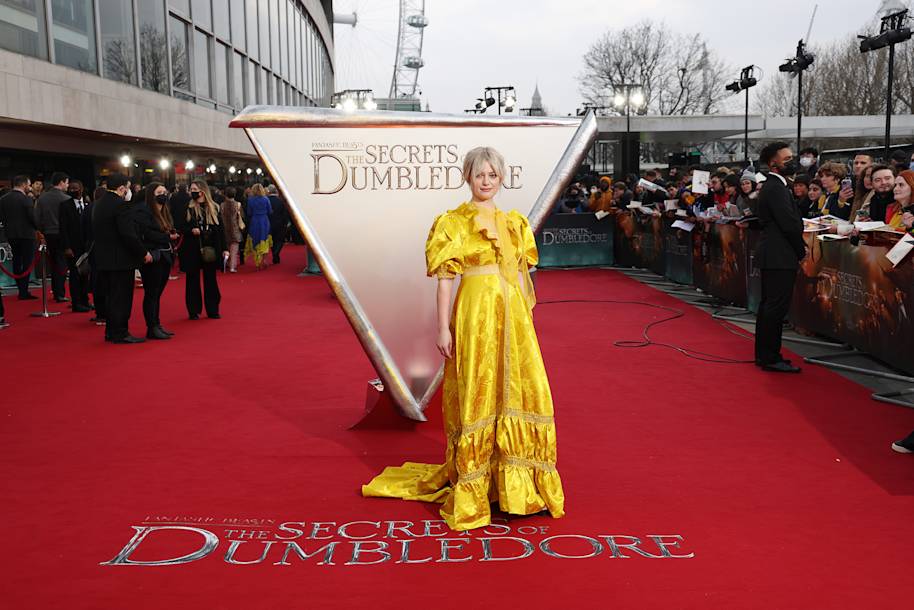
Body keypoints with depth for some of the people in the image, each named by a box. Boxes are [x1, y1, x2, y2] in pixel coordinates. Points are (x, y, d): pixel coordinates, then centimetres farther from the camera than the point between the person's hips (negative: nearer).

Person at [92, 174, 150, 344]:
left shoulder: (99, 204, 12)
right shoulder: (122, 205, -17)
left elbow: (97, 232, 15)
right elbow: (129, 234, -22)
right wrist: (144, 253, -13)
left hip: (104, 259, 9)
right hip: (121, 259, -9)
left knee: (111, 296, 16)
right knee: (122, 297, -2)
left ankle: (111, 332, 22)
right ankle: (120, 333, 2)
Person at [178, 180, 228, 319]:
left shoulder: (214, 208, 3)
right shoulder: (188, 208, 2)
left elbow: (220, 229, 4)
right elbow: (181, 227, 3)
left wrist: (224, 249, 0)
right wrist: (191, 230, -18)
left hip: (210, 249, 0)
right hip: (192, 250, 0)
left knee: (210, 279, 6)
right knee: (192, 280, 5)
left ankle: (212, 310, 15)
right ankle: (193, 311, 13)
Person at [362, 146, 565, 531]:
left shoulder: (514, 223, 14)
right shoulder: (454, 222, -1)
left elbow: (521, 274, 16)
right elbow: (444, 278, -5)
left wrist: (526, 319, 12)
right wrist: (443, 328, -10)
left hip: (513, 315, 5)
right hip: (475, 314, -5)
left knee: (522, 392, 5)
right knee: (477, 395, 0)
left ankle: (518, 482, 19)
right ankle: (472, 484, 13)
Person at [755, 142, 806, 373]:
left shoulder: (772, 186, 17)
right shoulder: (776, 188, -15)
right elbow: (789, 224, -19)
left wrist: (799, 247, 7)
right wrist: (801, 250, -6)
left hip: (773, 256, 11)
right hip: (780, 257, -11)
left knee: (769, 306, 13)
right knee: (777, 308, -7)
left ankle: (764, 354, 20)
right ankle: (771, 358, -3)